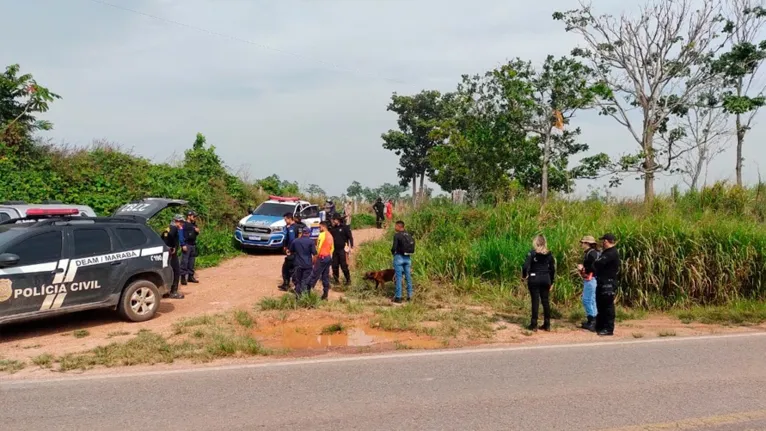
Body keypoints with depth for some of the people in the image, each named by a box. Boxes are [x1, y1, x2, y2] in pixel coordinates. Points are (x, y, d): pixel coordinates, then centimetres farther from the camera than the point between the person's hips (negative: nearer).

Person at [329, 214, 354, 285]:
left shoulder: (345, 227, -4)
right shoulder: (332, 228, 12)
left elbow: (350, 237, -6)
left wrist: (351, 247, -13)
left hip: (342, 250, -5)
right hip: (335, 250, 5)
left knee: (344, 266, -5)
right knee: (334, 266, 6)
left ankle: (348, 280, 7)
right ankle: (336, 279, 19)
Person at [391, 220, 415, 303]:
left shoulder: (397, 235, -12)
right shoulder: (409, 235, 7)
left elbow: (394, 247, -17)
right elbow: (413, 247, 9)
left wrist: (393, 252, 3)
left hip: (399, 257, -6)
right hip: (408, 258, 6)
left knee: (399, 277, -1)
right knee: (408, 276, 13)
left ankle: (398, 297, 1)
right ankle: (410, 295, 19)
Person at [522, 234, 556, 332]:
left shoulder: (532, 253, -9)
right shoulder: (549, 254, 3)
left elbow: (525, 266, -15)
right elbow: (552, 269, 6)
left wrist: (524, 275, 4)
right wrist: (551, 282, 14)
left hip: (534, 279, -3)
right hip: (546, 279, 3)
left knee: (535, 301, 1)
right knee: (546, 301, 9)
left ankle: (534, 325, 4)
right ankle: (547, 325, 14)